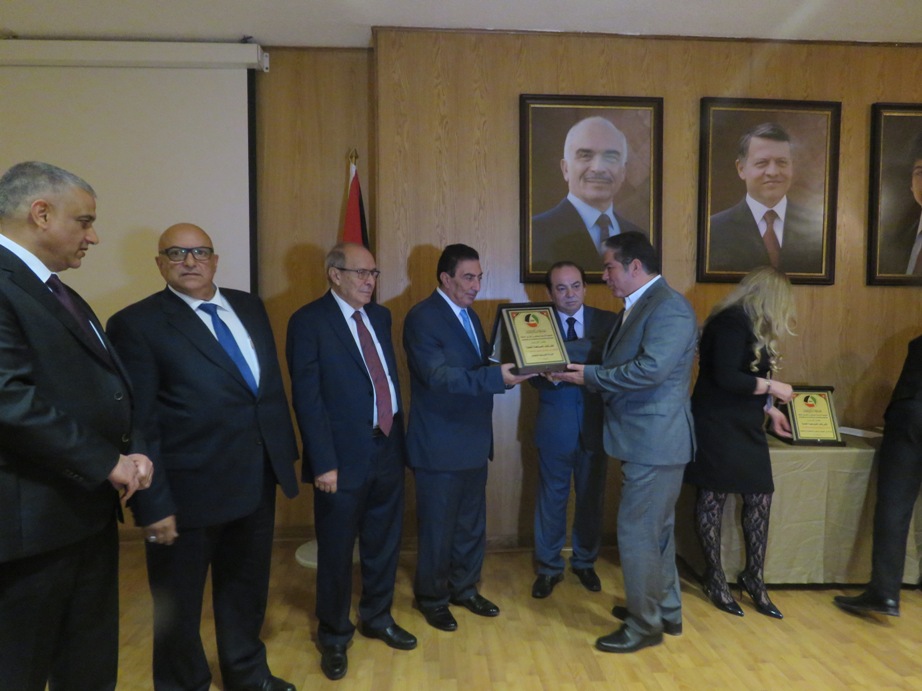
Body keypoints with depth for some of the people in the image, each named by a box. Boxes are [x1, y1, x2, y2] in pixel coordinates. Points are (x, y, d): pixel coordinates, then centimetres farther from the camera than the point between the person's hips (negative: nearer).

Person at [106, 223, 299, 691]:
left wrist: (286, 452, 8)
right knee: (179, 605, 17)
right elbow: (138, 424, -14)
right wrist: (153, 503, -16)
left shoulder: (249, 307, 6)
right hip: (190, 491, -5)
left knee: (247, 589, 24)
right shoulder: (136, 323, -12)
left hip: (257, 482, 6)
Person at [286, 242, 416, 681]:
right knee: (337, 552, 11)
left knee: (384, 545, 19)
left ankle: (377, 619, 41)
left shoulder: (380, 316, 10)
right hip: (345, 456, -6)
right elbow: (307, 398, -14)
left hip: (388, 449, 6)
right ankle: (334, 636, 33)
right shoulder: (308, 321, -10)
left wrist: (399, 435, 9)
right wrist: (324, 463, -17)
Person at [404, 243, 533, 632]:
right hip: (439, 446, -8)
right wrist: (498, 377, -35)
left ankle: (465, 589, 37)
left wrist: (509, 370, -4)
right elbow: (438, 376, -27)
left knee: (472, 523, 18)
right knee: (438, 527, 8)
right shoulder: (422, 318, -15)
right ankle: (432, 598, 28)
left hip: (473, 441, 8)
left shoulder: (469, 315, 12)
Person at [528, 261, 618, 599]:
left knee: (592, 498, 15)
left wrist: (565, 356, -23)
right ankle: (549, 568, 28)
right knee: (552, 499, 10)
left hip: (595, 424, 1)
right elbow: (536, 377, -9)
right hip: (555, 425, -1)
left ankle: (585, 563, 35)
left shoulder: (607, 321, 1)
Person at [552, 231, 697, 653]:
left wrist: (589, 375, -19)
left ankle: (644, 625, 16)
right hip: (647, 439, 10)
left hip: (656, 440, -10)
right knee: (656, 530, 20)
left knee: (636, 533, -1)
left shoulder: (669, 306, -16)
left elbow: (650, 369, -27)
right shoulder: (640, 307, 14)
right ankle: (665, 610, 36)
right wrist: (585, 375, -2)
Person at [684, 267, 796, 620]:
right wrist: (773, 387, -12)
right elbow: (725, 377, -24)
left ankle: (753, 576, 22)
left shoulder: (748, 325, 14)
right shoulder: (732, 322, -16)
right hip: (717, 426, -9)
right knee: (713, 499, 4)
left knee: (760, 499, 8)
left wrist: (770, 410, 21)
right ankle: (715, 578, 17)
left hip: (744, 427, 9)